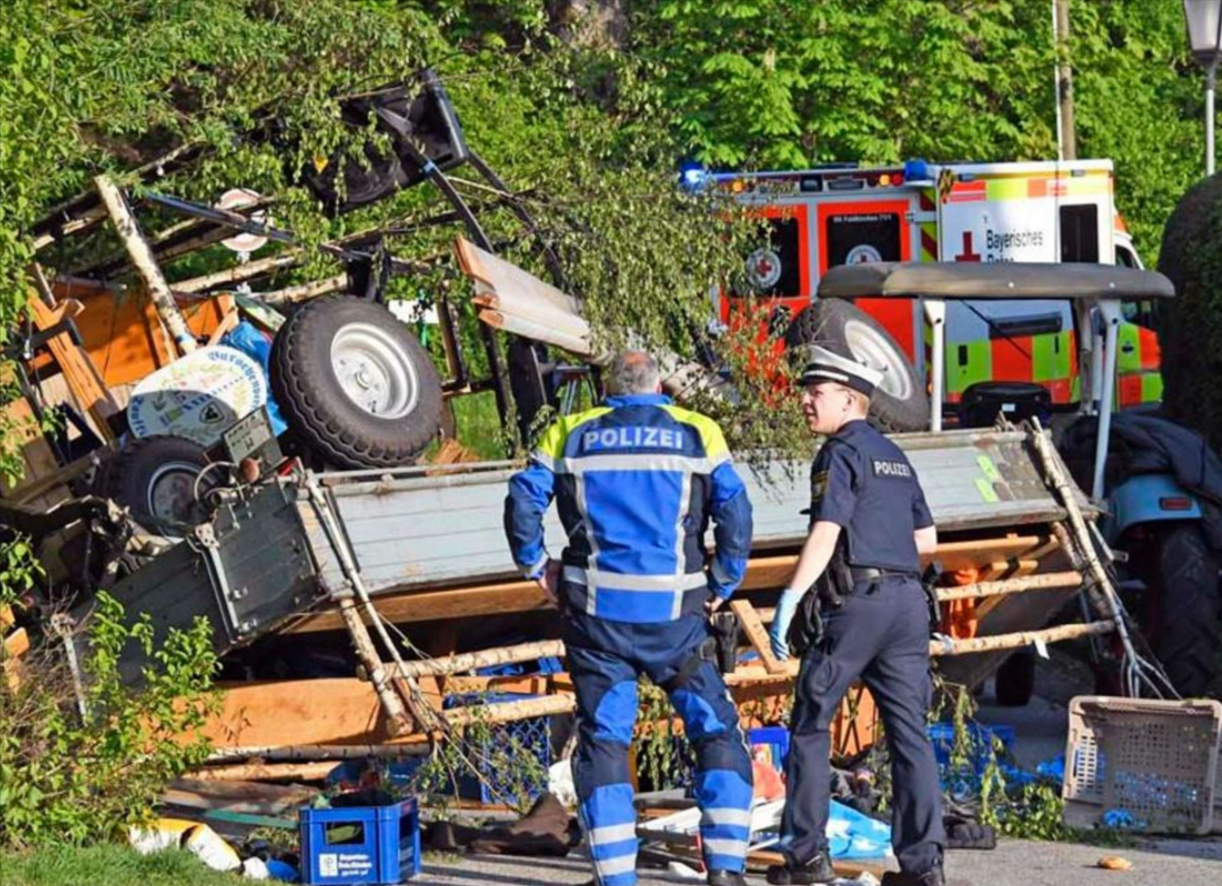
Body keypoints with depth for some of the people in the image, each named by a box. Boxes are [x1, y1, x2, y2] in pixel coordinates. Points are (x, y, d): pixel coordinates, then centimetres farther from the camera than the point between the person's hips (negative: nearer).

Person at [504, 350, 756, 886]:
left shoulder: (571, 435, 7)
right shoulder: (697, 434, 4)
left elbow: (523, 499, -1)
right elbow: (735, 513, -3)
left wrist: (537, 565, 11)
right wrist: (722, 584, 7)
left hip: (595, 611, 1)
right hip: (673, 613, -1)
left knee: (603, 739, 7)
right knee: (717, 734, 8)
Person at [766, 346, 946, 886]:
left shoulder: (841, 453, -5)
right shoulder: (893, 457, 20)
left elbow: (826, 532, -19)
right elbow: (926, 539, 24)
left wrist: (790, 598, -25)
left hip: (853, 602, -7)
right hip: (908, 599, 7)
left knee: (810, 725, 3)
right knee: (909, 731, 4)